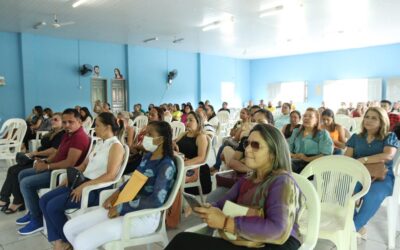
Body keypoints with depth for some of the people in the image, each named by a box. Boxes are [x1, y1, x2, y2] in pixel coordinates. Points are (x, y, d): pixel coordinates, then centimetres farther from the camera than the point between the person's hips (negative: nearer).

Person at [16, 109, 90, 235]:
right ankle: (33, 211, 24)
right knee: (23, 174, 17)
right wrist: (45, 161, 0)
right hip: (55, 168, 11)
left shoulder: (80, 137, -23)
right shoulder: (68, 134, 12)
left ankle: (37, 220, -3)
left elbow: (69, 163, -29)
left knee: (26, 183, -16)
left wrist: (47, 166, -18)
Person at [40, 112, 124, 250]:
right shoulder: (100, 144, 18)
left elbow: (110, 175, -22)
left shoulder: (116, 146, -11)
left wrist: (84, 186, -24)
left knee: (53, 206, -16)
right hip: (83, 182, 9)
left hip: (97, 189, -9)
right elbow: (84, 165, 21)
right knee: (44, 200, -3)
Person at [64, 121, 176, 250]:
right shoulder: (147, 157, 10)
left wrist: (121, 208, -19)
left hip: (145, 216, -8)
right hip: (128, 206, 9)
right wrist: (115, 195, 4)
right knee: (69, 228, 4)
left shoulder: (167, 165, -16)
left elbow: (157, 200, -25)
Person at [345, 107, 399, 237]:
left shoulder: (390, 137, 8)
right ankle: (359, 227, -15)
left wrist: (363, 160, -19)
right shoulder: (356, 137, 16)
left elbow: (388, 155, -13)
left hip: (382, 177, -2)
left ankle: (352, 228, -20)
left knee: (372, 195, -38)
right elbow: (346, 158, 5)